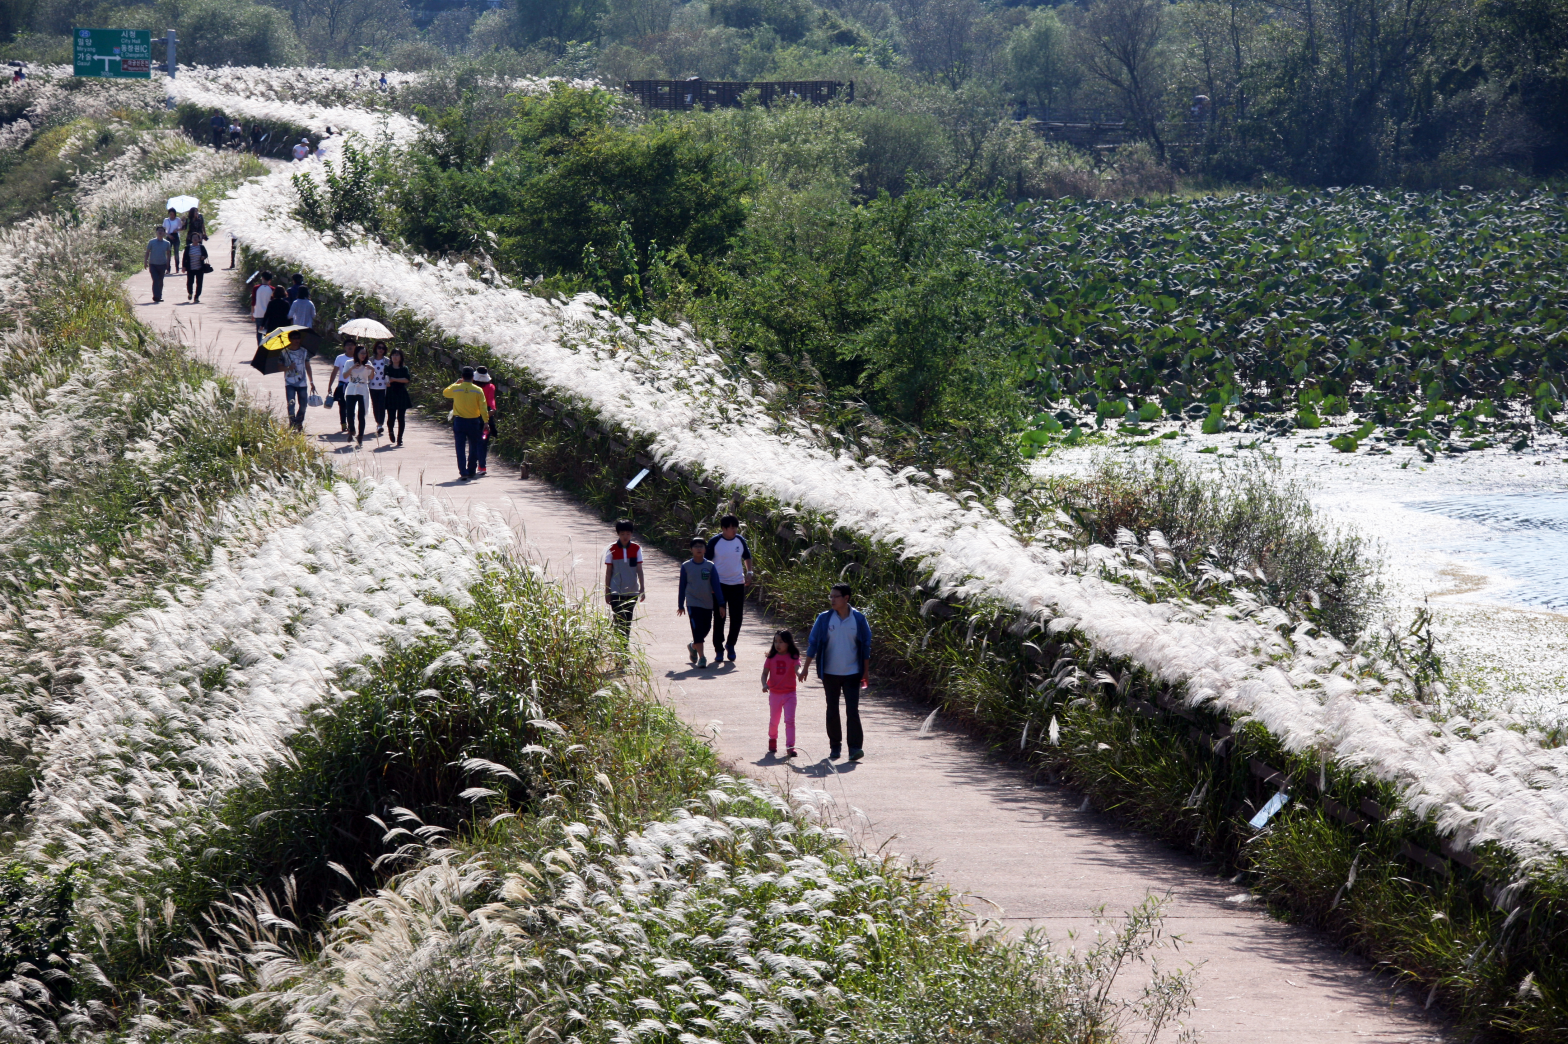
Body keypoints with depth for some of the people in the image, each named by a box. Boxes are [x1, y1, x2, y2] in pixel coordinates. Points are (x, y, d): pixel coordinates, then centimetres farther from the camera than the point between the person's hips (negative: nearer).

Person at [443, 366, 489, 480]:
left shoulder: (455, 388, -5)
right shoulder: (478, 390, -7)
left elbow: (445, 393, 17)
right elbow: (483, 408, -7)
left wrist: (455, 383, 25)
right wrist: (486, 421, -2)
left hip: (459, 422, 0)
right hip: (473, 422, 0)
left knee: (460, 449, 1)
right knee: (473, 448, 14)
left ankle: (463, 473, -8)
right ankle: (471, 472, 20)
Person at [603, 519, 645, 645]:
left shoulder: (636, 549, 3)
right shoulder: (612, 550, -3)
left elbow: (639, 570, 4)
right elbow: (608, 572, 1)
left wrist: (642, 588, -2)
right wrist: (607, 592, -1)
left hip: (632, 592, 3)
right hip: (616, 592, -3)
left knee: (628, 622, 9)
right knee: (619, 620, -12)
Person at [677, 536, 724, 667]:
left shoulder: (710, 566, 1)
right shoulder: (686, 566, 0)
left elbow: (716, 585, 1)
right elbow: (682, 586, 6)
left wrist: (721, 604, -3)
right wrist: (680, 605, 8)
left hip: (708, 603, 2)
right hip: (693, 603, -2)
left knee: (706, 628, 10)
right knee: (697, 629, -12)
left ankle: (693, 646, 38)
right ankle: (701, 657, -12)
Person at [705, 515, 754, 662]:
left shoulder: (740, 541, 2)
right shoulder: (715, 542, -7)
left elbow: (747, 557, 17)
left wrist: (749, 572, 2)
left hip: (737, 584, 3)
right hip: (719, 584, -3)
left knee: (737, 618, 1)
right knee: (719, 617, 1)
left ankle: (730, 645, 22)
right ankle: (718, 649, 12)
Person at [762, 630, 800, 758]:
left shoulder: (793, 657, -5)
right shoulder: (771, 657, 0)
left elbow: (797, 668, -21)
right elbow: (765, 673, 2)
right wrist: (764, 684, -17)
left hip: (789, 693, -2)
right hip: (774, 693, 2)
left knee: (790, 720, -9)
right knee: (773, 721, 14)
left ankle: (790, 747, -10)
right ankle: (772, 739, 41)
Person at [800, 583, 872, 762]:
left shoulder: (858, 619, -2)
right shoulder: (824, 619, -1)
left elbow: (866, 646, 5)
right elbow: (813, 643, 5)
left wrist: (866, 671, 4)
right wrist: (805, 667, 2)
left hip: (852, 673, -1)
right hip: (830, 673, 1)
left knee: (852, 710, -9)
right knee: (832, 711, 7)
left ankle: (855, 747, -10)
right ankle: (834, 747, 16)